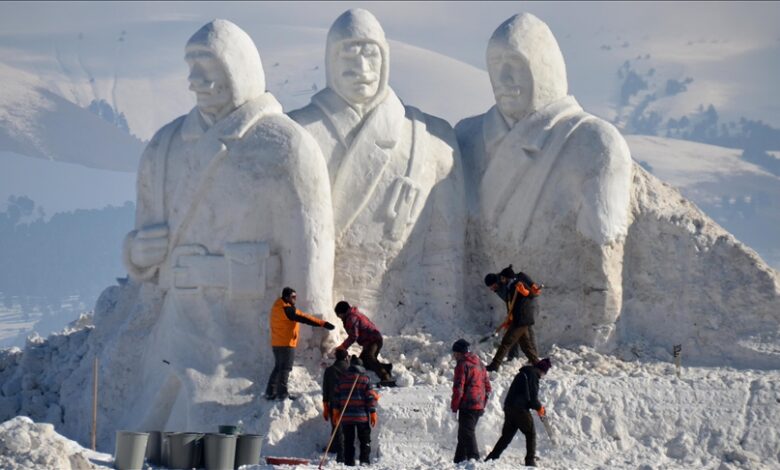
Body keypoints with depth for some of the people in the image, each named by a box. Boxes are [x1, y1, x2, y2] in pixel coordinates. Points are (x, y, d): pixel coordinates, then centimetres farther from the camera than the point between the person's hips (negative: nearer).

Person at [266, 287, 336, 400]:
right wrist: (323, 323, -23)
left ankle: (270, 392, 18)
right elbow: (305, 318, -23)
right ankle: (282, 394, -3)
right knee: (285, 368, -4)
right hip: (286, 344, -9)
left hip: (277, 343, 9)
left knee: (278, 367, 17)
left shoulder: (277, 308, 11)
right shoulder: (287, 310, -19)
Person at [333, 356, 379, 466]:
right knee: (365, 440, 7)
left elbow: (337, 396, 8)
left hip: (346, 416, 3)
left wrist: (336, 412, 16)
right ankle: (364, 461, -1)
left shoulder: (342, 379, 5)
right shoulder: (365, 379, -5)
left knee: (348, 441, 8)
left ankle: (349, 462, 5)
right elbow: (371, 398, -7)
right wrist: (373, 413, -2)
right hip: (362, 416, -3)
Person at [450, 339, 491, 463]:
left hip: (467, 406, -9)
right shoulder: (479, 364, 16)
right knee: (464, 435, 18)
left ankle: (474, 459, -19)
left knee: (467, 435, -9)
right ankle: (459, 461, 24)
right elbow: (487, 387, 19)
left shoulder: (462, 365, -11)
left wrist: (454, 407, -9)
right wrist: (483, 404, 22)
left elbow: (458, 388, -15)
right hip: (479, 406, 9)